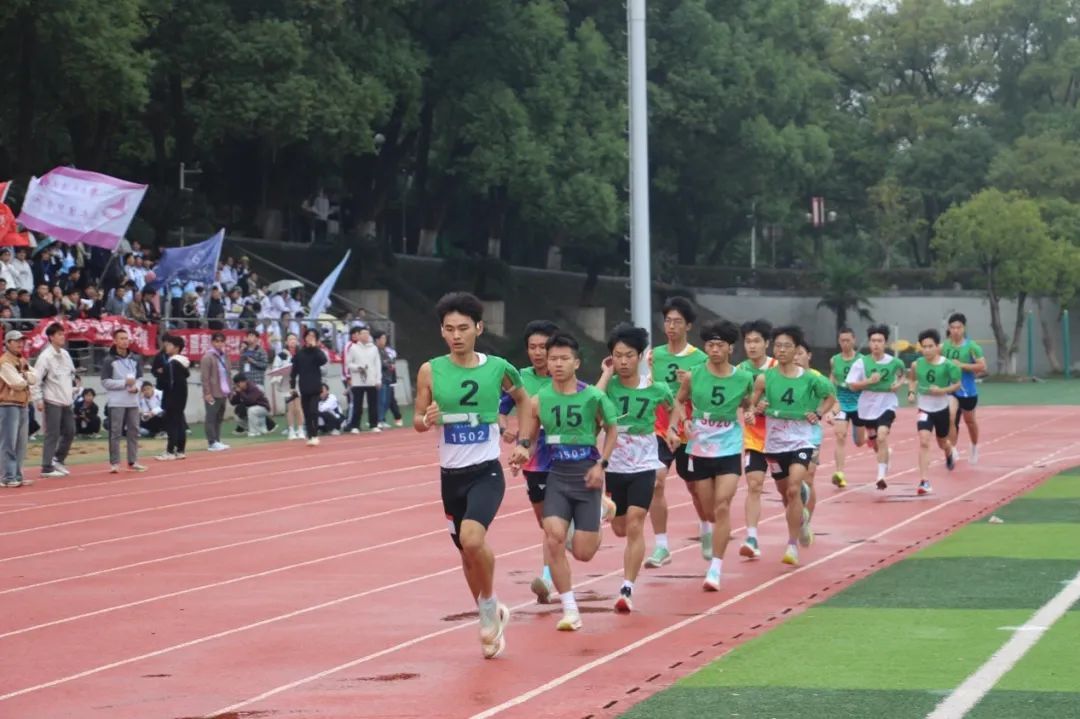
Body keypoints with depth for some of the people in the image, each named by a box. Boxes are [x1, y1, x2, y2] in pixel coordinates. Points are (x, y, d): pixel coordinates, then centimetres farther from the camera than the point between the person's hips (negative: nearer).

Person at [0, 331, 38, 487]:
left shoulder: (23, 361, 17)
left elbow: (34, 378, 5)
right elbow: (17, 383, -18)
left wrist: (24, 376, -11)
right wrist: (26, 378, 0)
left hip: (23, 406, 9)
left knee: (20, 444, 11)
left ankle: (17, 476, 16)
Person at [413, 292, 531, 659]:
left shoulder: (497, 368, -5)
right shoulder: (430, 371, -3)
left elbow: (523, 400, 14)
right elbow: (417, 420, 4)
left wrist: (523, 442, 5)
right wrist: (426, 420, -19)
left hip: (486, 471, -3)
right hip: (451, 475, 3)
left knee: (472, 539, -26)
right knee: (467, 551, 13)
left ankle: (491, 605, -1)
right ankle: (490, 619, 36)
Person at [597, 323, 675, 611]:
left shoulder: (656, 389, -6)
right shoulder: (609, 385, -7)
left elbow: (673, 407, 18)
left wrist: (671, 430, 5)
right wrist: (606, 374, -20)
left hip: (643, 467, -2)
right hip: (614, 466, 2)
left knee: (634, 525, -14)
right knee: (620, 529, 14)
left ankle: (627, 590, -13)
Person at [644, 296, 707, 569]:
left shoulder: (700, 359, -7)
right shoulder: (654, 355, 2)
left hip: (689, 433, -1)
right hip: (660, 431, 1)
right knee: (656, 482, -17)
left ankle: (706, 532, 44)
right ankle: (661, 546, -12)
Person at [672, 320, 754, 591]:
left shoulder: (743, 378, -6)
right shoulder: (693, 376, -6)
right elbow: (679, 400, 10)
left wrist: (755, 407, -5)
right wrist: (679, 420, -5)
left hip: (729, 449, -1)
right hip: (699, 449, 1)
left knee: (722, 507, -15)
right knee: (709, 511, 11)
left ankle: (716, 569, -12)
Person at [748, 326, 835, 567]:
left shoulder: (809, 379, -6)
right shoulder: (764, 378, -5)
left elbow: (831, 397, 11)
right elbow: (752, 406, 4)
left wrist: (818, 414, -3)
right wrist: (754, 410, -18)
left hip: (800, 441, -2)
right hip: (774, 443, 2)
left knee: (794, 490, -20)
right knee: (785, 493, 16)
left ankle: (793, 546, -13)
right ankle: (801, 520, 50)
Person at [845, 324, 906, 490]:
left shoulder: (894, 362, -7)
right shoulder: (862, 362, -8)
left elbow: (903, 374, 15)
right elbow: (852, 385, -8)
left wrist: (899, 383, -6)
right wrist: (869, 381, -23)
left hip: (887, 405, -3)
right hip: (868, 406, 3)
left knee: (882, 437, -23)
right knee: (873, 440, 21)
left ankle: (881, 476, -22)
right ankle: (885, 457, 56)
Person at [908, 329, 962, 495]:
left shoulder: (947, 365, -16)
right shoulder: (917, 364, -9)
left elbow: (958, 384, -6)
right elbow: (911, 379, 11)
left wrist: (942, 391, -22)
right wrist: (911, 392, -8)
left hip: (942, 409, 0)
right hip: (924, 409, 0)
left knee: (942, 442, 19)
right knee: (924, 441, -18)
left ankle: (950, 452, 60)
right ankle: (924, 481, -19)